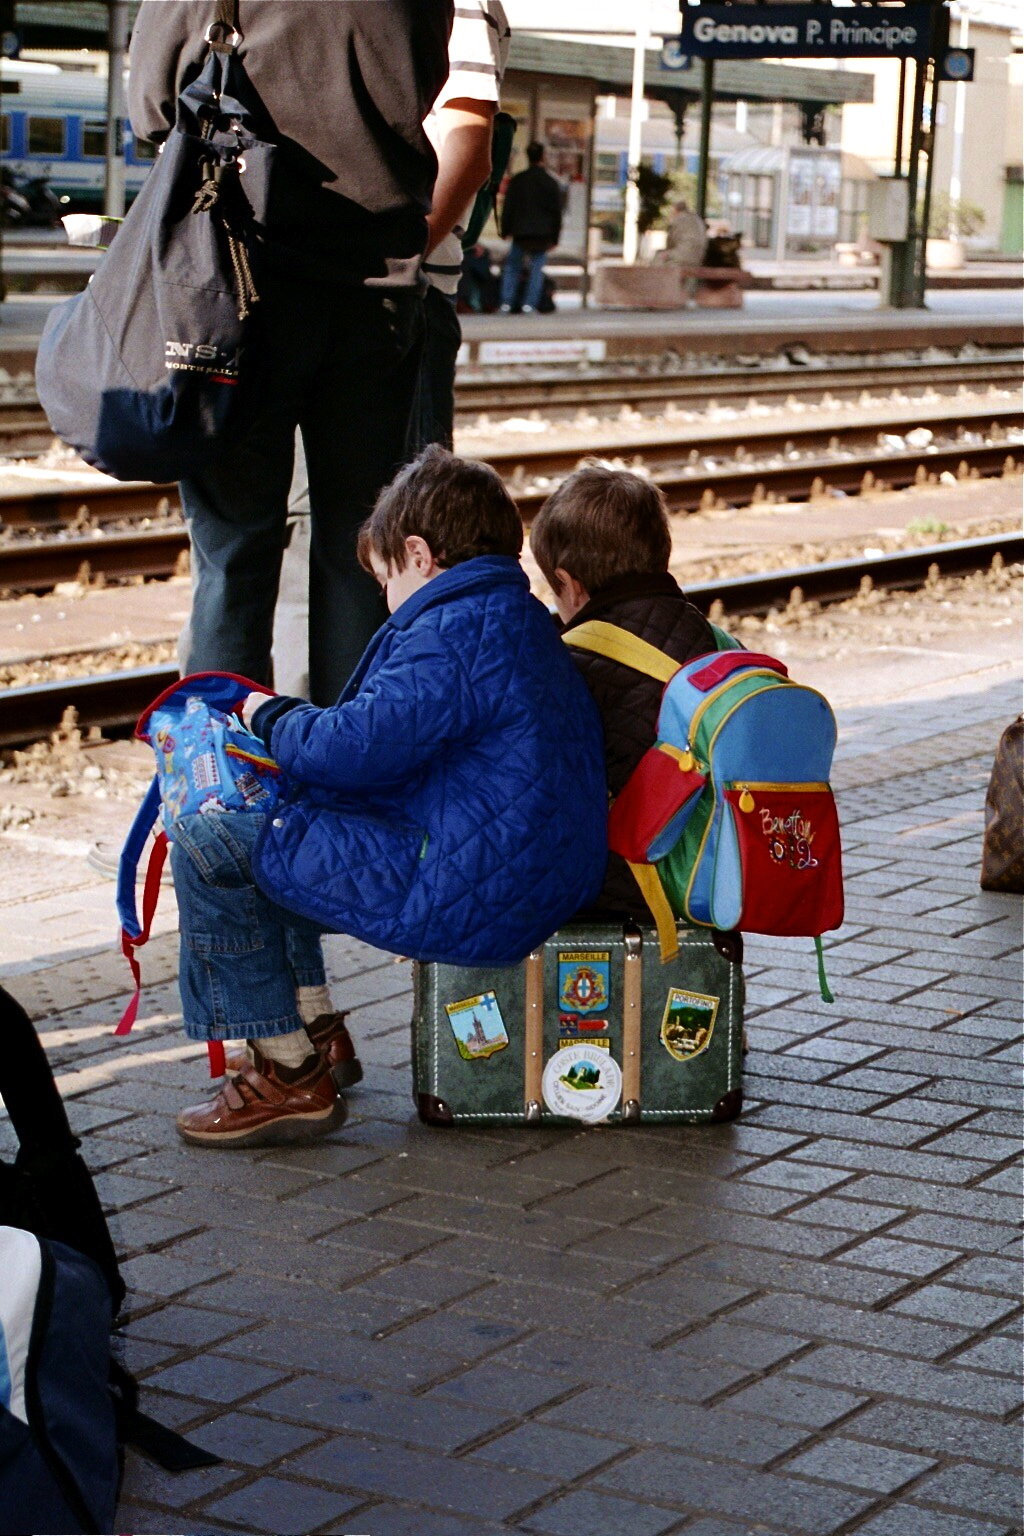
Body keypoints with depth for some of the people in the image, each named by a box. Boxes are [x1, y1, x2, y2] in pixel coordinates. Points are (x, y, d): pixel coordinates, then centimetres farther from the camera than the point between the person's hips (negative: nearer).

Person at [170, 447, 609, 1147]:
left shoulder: (454, 635, -19)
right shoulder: (525, 625, 16)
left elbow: (355, 748, -24)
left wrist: (274, 717, -4)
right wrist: (292, 726, 18)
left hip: (468, 898, -12)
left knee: (207, 844, -9)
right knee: (273, 823, 25)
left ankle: (290, 1075, -1)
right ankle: (316, 1027, 30)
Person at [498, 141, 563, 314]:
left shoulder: (517, 180, 2)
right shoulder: (551, 182, 2)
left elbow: (508, 207, 4)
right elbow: (557, 212, 5)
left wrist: (505, 230, 11)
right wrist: (554, 238, 11)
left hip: (520, 233, 0)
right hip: (543, 234, 0)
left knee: (512, 267, 9)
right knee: (537, 268, 5)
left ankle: (506, 303, 1)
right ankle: (529, 304, -3)